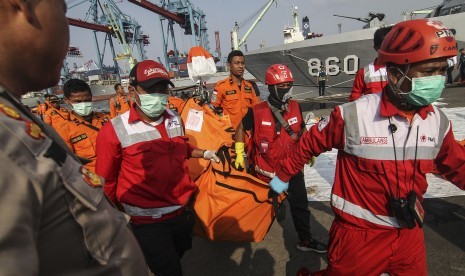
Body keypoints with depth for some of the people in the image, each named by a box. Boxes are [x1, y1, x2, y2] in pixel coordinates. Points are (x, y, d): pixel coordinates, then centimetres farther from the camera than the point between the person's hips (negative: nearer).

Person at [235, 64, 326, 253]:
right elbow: (241, 129, -3)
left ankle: (305, 240, 28)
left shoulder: (295, 107, -6)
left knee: (300, 204, 10)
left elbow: (302, 131, 11)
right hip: (266, 169, -3)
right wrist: (240, 155, -4)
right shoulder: (257, 112, -18)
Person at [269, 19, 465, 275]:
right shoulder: (352, 116, -21)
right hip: (359, 234, -5)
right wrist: (283, 175, 0)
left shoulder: (438, 121, -4)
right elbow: (308, 144, -10)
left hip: (410, 234, 5)